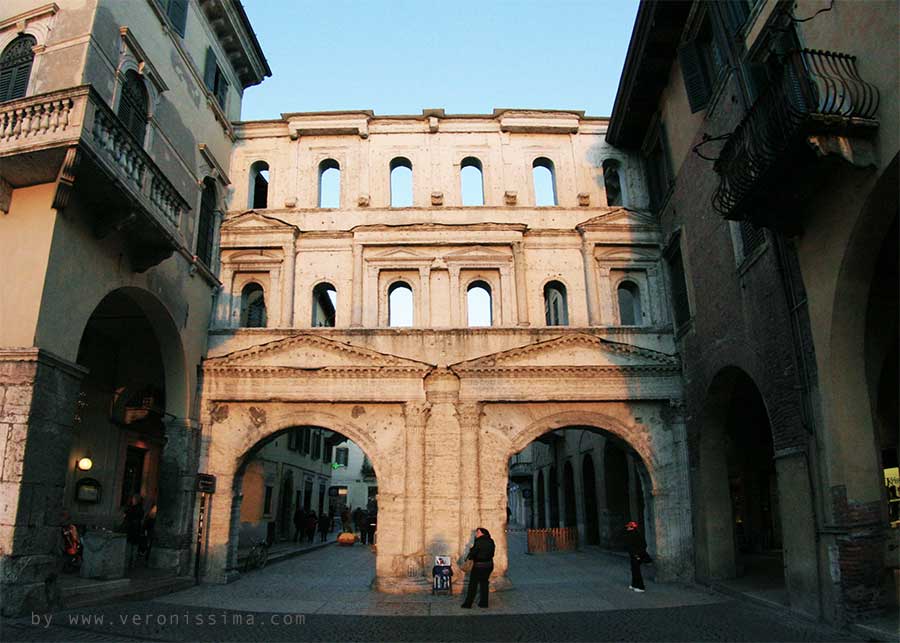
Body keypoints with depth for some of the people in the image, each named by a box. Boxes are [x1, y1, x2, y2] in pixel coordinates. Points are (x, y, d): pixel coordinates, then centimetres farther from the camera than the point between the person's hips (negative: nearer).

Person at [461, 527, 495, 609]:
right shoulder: (491, 541, 3)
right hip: (489, 564, 6)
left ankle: (468, 603, 7)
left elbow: (473, 553, -15)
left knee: (473, 584, 4)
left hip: (479, 565, -6)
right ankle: (484, 602, 17)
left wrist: (469, 557, 4)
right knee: (484, 583, 16)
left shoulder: (479, 541, -17)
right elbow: (492, 553, 9)